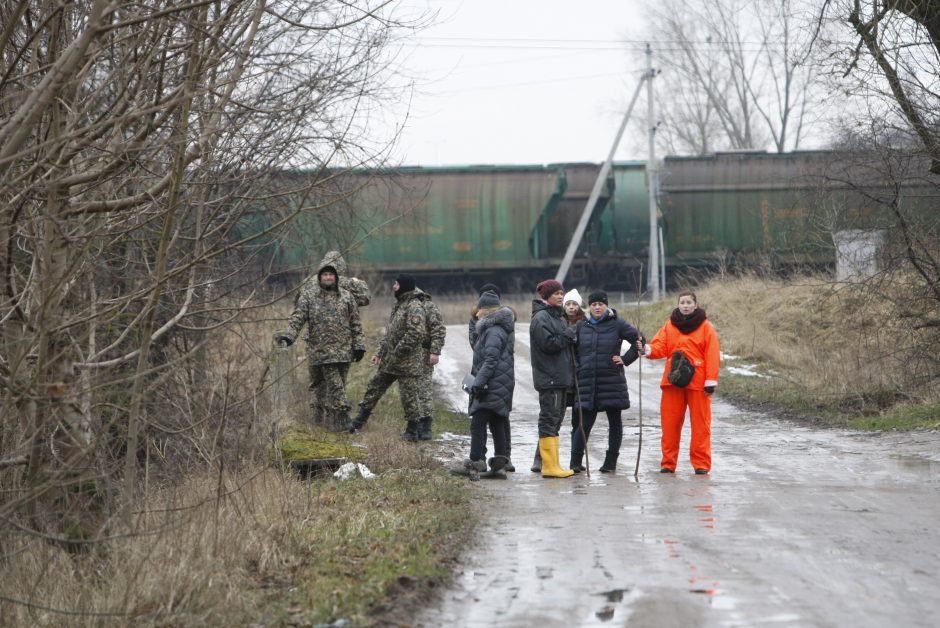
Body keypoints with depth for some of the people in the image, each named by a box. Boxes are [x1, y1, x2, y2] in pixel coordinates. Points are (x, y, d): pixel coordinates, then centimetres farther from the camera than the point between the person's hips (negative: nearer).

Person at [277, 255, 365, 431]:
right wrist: (287, 336, -19)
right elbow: (297, 319, -4)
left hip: (343, 351, 3)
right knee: (335, 386, -10)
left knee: (335, 386, 6)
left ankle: (321, 417, 16)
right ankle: (343, 416, -9)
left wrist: (359, 345, 4)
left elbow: (356, 324, 10)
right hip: (321, 351, -3)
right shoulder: (308, 296, 2)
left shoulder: (347, 297, 8)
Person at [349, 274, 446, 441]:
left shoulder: (415, 307, -16)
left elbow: (415, 334, -24)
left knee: (410, 394, -2)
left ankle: (412, 430, 9)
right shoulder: (398, 305, 14)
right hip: (391, 360, 10)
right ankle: (360, 419, 25)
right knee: (374, 386, 15)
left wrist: (397, 353, -20)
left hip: (409, 360, -10)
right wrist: (380, 353, 17)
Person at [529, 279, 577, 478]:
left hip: (560, 377, 10)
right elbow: (548, 344, -21)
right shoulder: (541, 318, -12)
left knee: (556, 418, 13)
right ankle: (550, 466, -9)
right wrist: (568, 335, -11)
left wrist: (570, 338, 5)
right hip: (548, 377, -10)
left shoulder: (557, 316, 19)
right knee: (550, 419, -9)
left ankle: (541, 461, 20)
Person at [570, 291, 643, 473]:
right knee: (585, 422, -2)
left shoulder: (617, 324, 0)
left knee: (615, 422, 4)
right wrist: (577, 369, 10)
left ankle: (611, 462, 11)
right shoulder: (582, 327, 10)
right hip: (587, 381, 2)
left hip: (612, 381, -1)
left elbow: (639, 340, 2)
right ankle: (575, 462, 0)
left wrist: (625, 359, -3)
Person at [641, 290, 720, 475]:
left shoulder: (705, 326, 1)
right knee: (670, 423, 3)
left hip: (697, 382, -3)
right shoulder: (670, 325, 11)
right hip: (673, 381, 3)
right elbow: (660, 346, 2)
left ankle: (701, 464, 5)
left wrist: (711, 381, -10)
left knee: (700, 424, -1)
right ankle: (668, 463, 9)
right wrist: (648, 349, -21)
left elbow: (712, 355, -3)